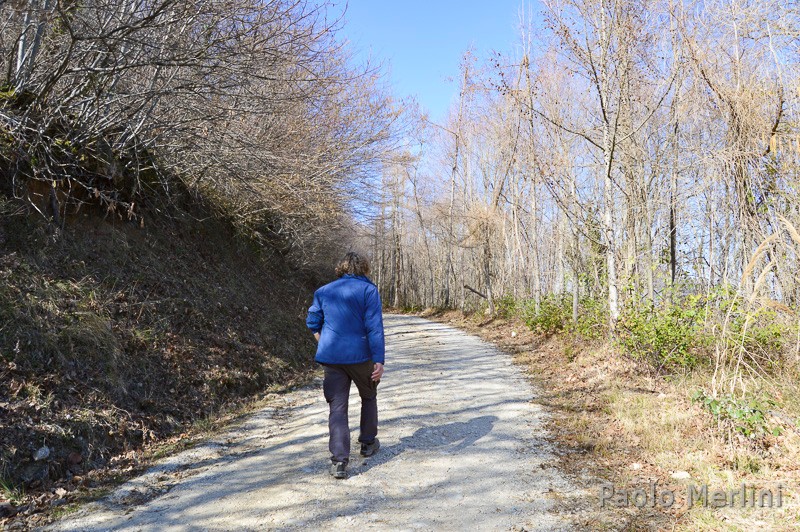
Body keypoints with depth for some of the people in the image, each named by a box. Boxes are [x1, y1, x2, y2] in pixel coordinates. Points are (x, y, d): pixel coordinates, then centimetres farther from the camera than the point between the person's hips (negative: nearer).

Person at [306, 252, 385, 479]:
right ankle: (368, 443, 34)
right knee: (369, 397, 22)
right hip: (360, 356, -2)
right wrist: (379, 360, -12)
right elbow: (374, 327, -12)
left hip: (331, 357, 2)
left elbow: (312, 322, 11)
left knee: (337, 407, 4)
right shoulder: (368, 290, -5)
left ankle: (339, 461, -5)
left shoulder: (323, 291, 7)